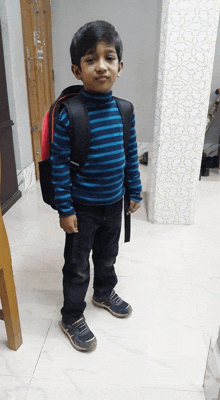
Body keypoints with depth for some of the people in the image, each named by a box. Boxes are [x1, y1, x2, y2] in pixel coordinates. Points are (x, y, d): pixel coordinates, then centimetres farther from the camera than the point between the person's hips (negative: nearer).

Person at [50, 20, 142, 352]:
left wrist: (135, 192, 9)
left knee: (107, 255, 24)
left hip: (114, 203, 5)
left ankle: (105, 293, 51)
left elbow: (131, 154, 5)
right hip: (82, 207, -4)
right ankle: (72, 317, 34)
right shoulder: (69, 115, -18)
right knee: (77, 265, 11)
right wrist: (64, 209, -13)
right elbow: (59, 164, -15)